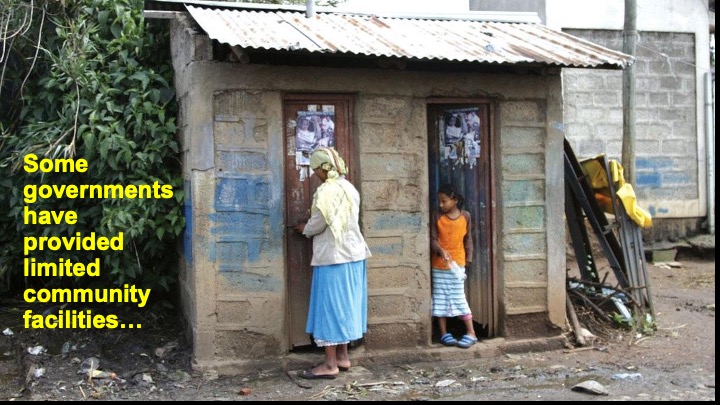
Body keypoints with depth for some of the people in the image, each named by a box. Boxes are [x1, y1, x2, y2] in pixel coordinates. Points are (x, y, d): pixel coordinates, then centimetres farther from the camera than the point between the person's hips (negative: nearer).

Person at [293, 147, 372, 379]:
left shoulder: (326, 190, -15)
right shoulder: (349, 188, 11)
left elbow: (318, 223, -15)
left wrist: (304, 229, 6)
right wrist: (310, 227, 19)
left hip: (332, 256, -9)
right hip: (353, 253, 9)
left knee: (329, 306, -4)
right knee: (344, 304, 13)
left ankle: (330, 364, -2)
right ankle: (342, 356, 20)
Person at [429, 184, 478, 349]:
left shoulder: (465, 216, -2)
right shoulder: (437, 216, -4)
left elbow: (468, 239, 7)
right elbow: (433, 239, -6)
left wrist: (468, 258, 3)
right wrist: (441, 251, -23)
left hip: (457, 263, -1)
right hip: (439, 264, 1)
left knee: (459, 298, -3)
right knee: (440, 298, 5)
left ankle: (471, 333, 5)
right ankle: (444, 334, 14)